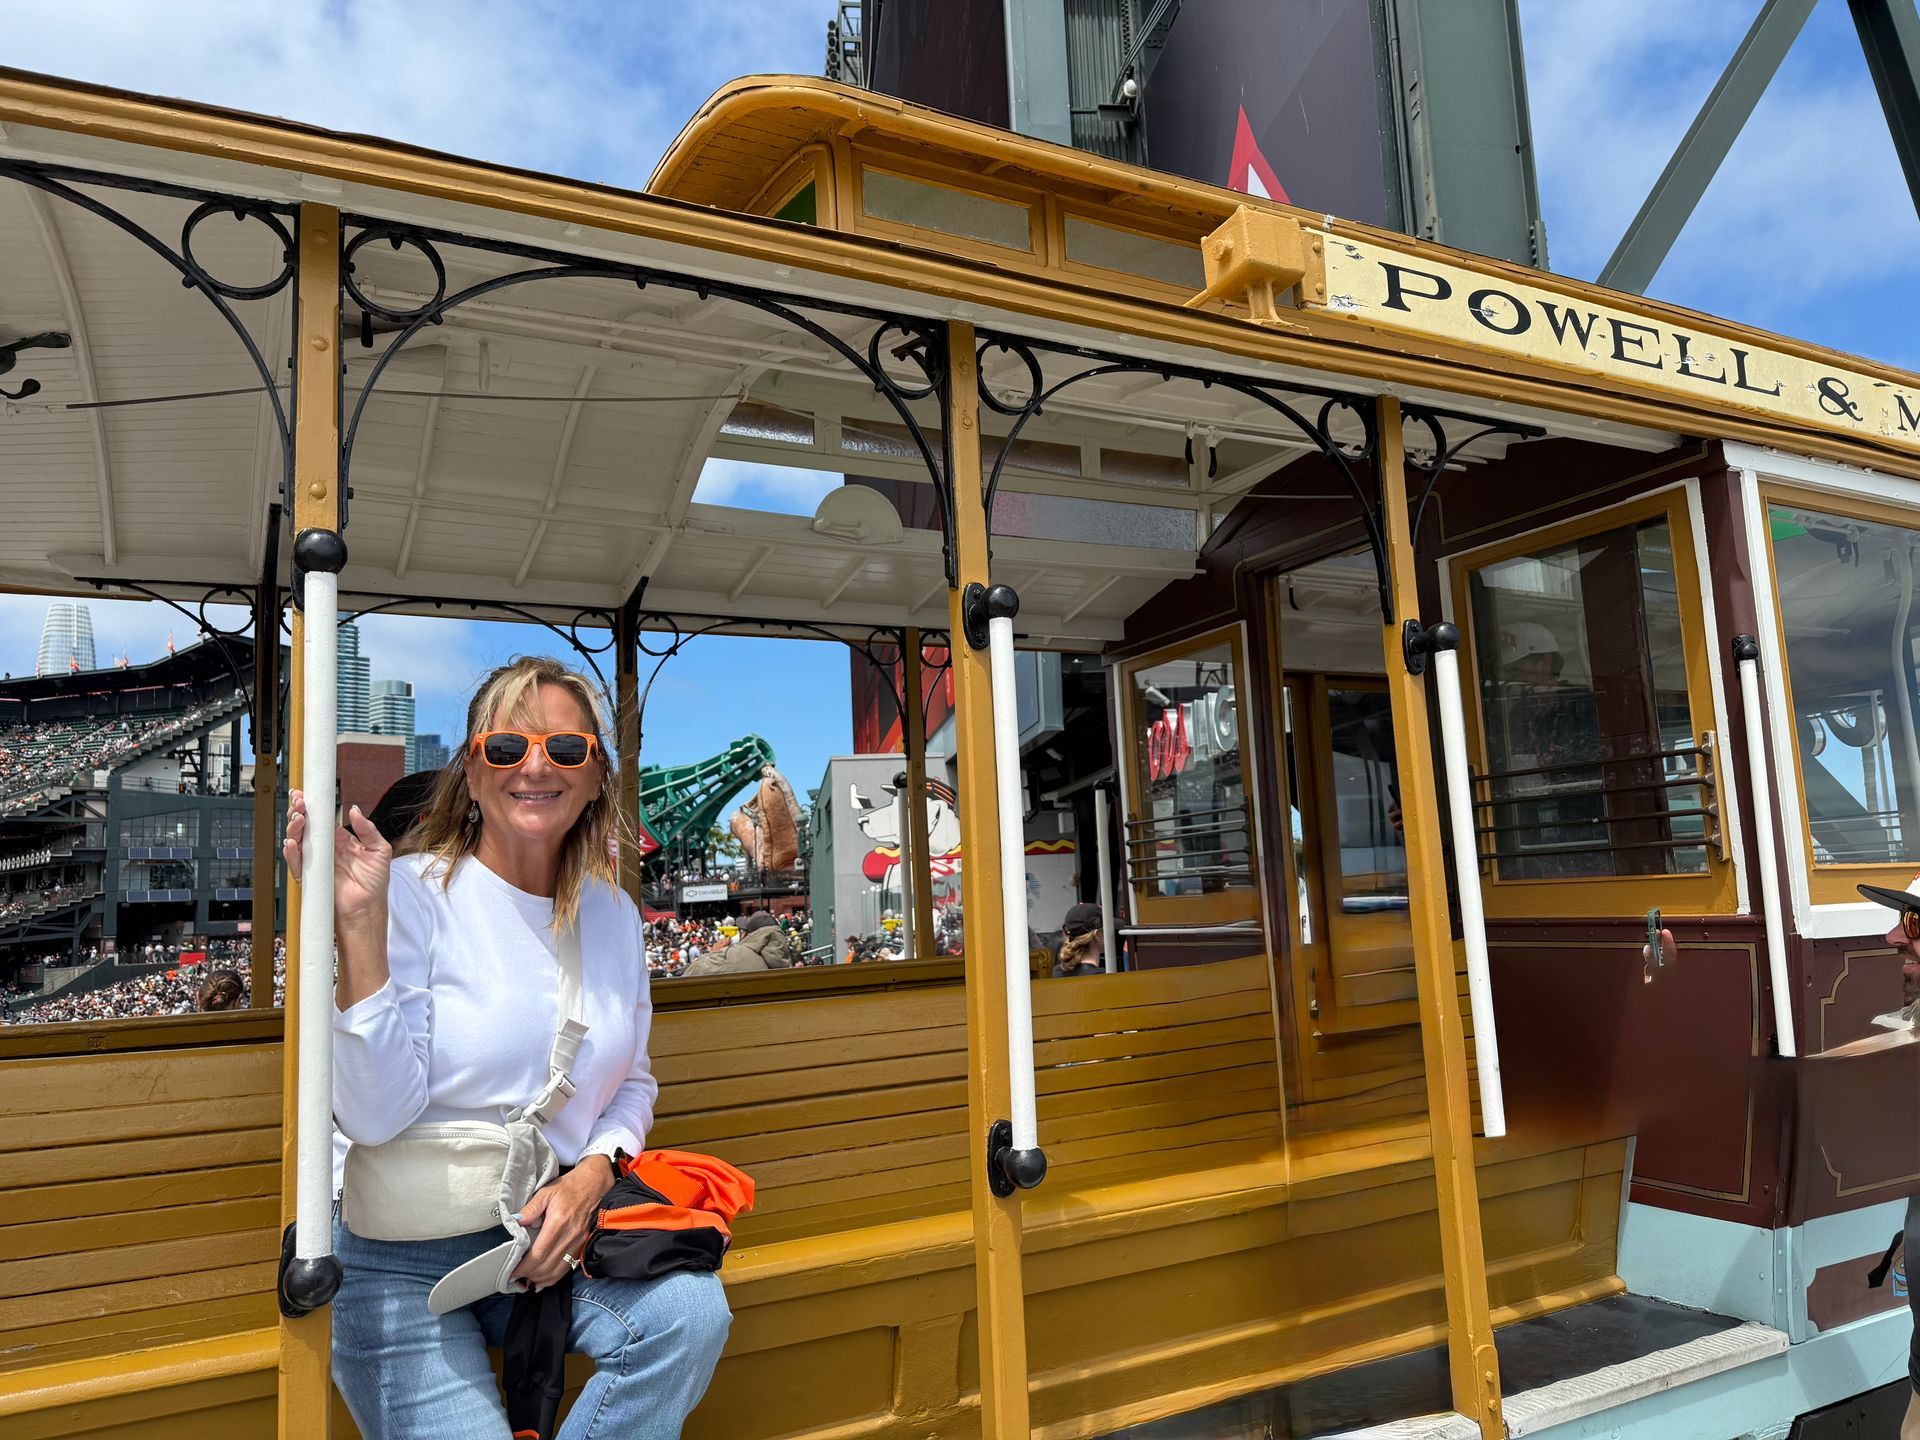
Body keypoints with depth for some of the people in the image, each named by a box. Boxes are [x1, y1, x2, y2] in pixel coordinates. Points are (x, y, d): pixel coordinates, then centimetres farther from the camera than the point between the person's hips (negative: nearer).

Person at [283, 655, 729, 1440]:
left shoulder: (612, 913, 3)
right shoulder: (414, 891, -13)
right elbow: (375, 1118, -20)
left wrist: (592, 1176, -8)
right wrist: (359, 929, -29)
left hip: (548, 1233, 4)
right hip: (400, 1256, -4)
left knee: (691, 1311, -20)